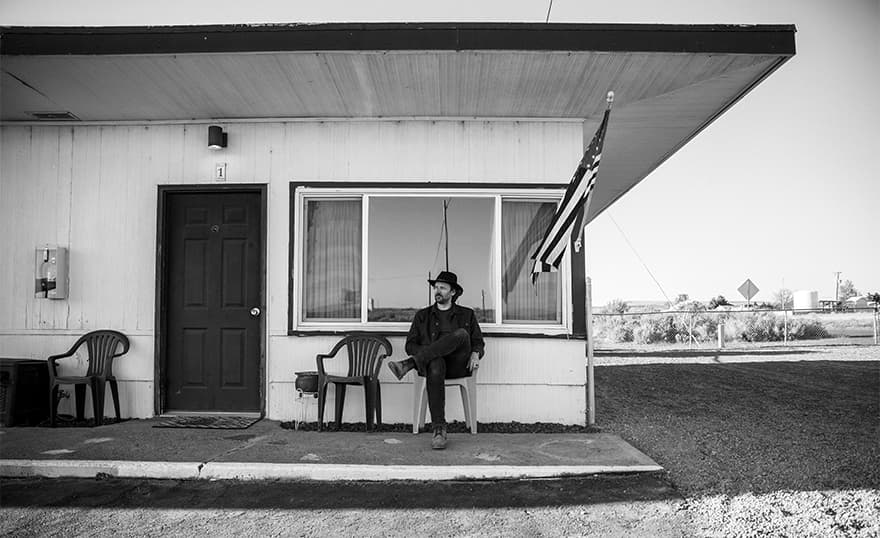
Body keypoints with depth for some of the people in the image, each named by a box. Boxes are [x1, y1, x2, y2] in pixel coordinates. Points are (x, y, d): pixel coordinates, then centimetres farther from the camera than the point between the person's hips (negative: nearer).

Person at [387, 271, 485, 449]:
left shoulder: (467, 315, 21)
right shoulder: (422, 315, 21)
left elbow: (478, 342, 18)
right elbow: (410, 345, 13)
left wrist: (475, 354, -7)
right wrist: (425, 353, -9)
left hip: (458, 366, 0)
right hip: (434, 361, 0)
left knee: (461, 334, -31)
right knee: (435, 367, -40)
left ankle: (409, 364, -37)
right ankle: (439, 430, -38)